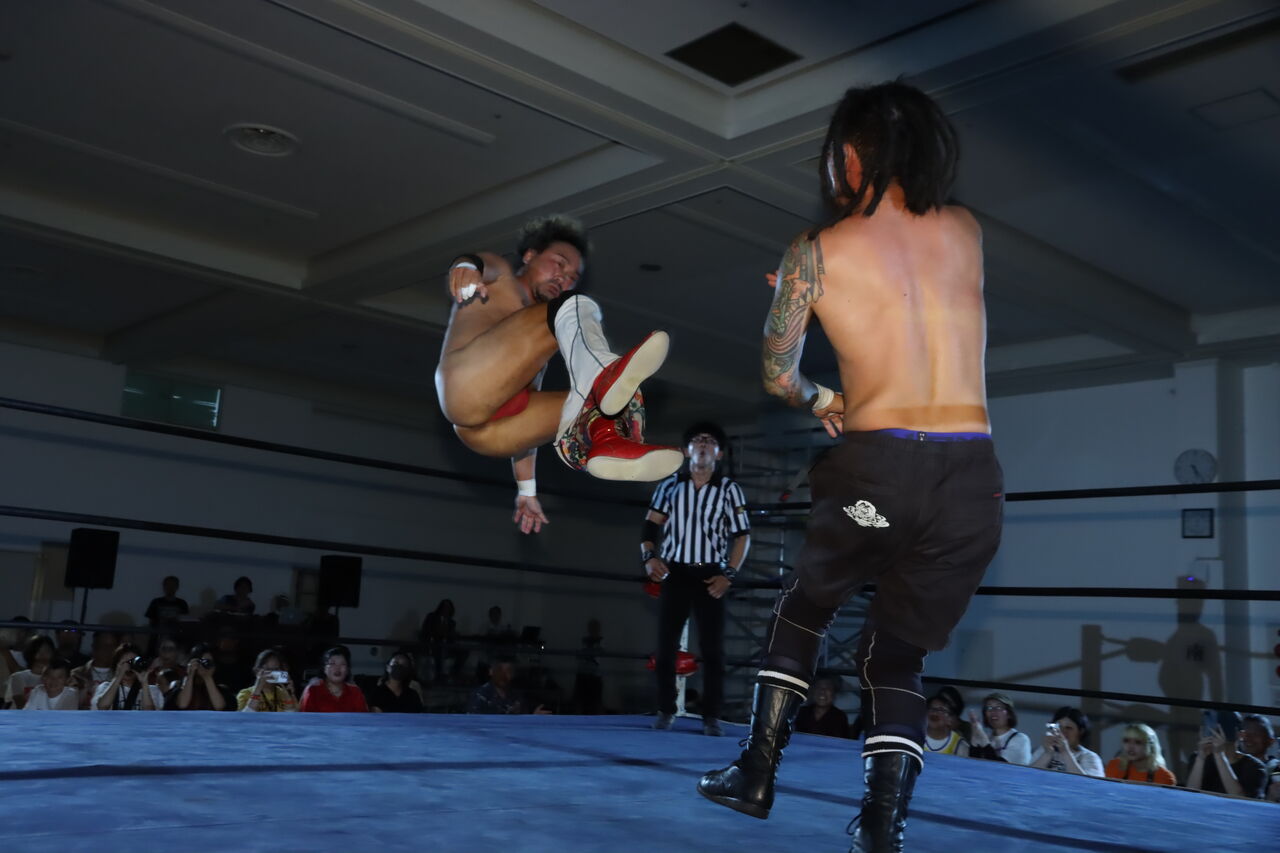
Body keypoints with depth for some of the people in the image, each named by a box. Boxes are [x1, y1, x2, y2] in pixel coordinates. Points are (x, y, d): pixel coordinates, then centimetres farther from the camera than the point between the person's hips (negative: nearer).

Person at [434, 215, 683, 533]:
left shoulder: (535, 350, 39)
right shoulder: (498, 272, 23)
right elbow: (481, 264, -2)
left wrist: (526, 491, 28)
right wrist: (467, 265, -28)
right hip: (466, 390, -7)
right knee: (576, 308, -17)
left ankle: (606, 441, -34)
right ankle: (605, 374, -49)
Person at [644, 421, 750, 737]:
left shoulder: (729, 489, 4)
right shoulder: (670, 485, 8)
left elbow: (742, 536, 3)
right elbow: (651, 524, 5)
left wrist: (729, 575, -6)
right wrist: (649, 556, -13)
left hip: (710, 575, -1)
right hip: (675, 573, 1)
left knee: (712, 648, -5)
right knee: (666, 644, 0)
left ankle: (711, 716, 0)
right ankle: (666, 711, 9)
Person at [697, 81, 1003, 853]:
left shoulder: (817, 253, 2)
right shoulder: (967, 230, 11)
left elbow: (778, 375, 6)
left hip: (874, 469, -2)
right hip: (972, 476, 3)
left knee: (808, 604, 24)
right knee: (900, 649, 17)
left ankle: (759, 771, 25)